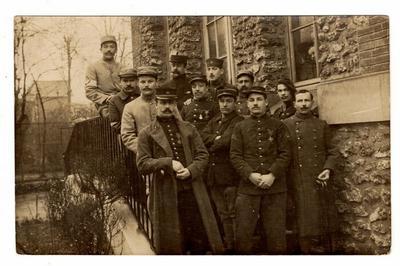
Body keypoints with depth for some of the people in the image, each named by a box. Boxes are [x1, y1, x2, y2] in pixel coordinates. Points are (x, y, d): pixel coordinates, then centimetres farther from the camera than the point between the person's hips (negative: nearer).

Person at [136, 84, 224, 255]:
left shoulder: (189, 129, 11)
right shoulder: (147, 134, 2)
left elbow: (202, 154, 7)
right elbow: (142, 164, -5)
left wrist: (191, 171, -12)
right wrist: (168, 162, -17)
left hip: (193, 191, 3)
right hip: (166, 194, -2)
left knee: (200, 240, 9)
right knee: (171, 243, 9)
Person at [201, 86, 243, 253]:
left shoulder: (239, 122, -7)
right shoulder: (214, 121, 17)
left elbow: (227, 141, -20)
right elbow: (203, 137, 3)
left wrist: (212, 146, -4)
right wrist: (218, 138, -12)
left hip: (231, 175, -7)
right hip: (214, 175, 7)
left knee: (233, 213, -1)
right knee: (223, 213, 15)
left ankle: (235, 245, 9)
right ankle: (227, 245, 26)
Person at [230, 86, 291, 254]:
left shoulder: (278, 126, 7)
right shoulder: (240, 127, 9)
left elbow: (285, 154, 0)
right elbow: (235, 155, 2)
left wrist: (272, 175, -13)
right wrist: (250, 174, -13)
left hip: (275, 187, 0)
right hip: (248, 187, 0)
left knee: (276, 233, 7)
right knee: (243, 232, 5)